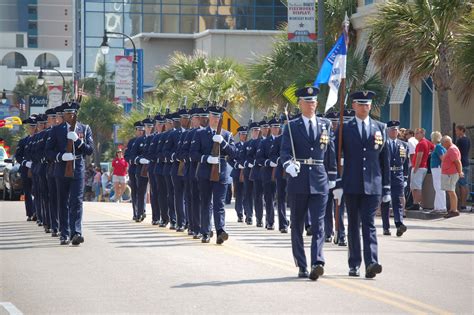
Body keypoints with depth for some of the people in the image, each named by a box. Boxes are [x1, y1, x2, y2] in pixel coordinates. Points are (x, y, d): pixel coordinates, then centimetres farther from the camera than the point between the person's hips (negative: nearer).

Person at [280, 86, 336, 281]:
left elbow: (331, 153, 14)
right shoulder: (292, 127, 3)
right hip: (298, 181, 0)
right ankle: (301, 266, 15)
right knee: (297, 225, 6)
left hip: (319, 182, 0)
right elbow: (284, 151, -8)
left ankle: (317, 263, -20)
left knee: (318, 224, -10)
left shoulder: (325, 125, 10)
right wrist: (288, 164, -29)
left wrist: (332, 178, 12)